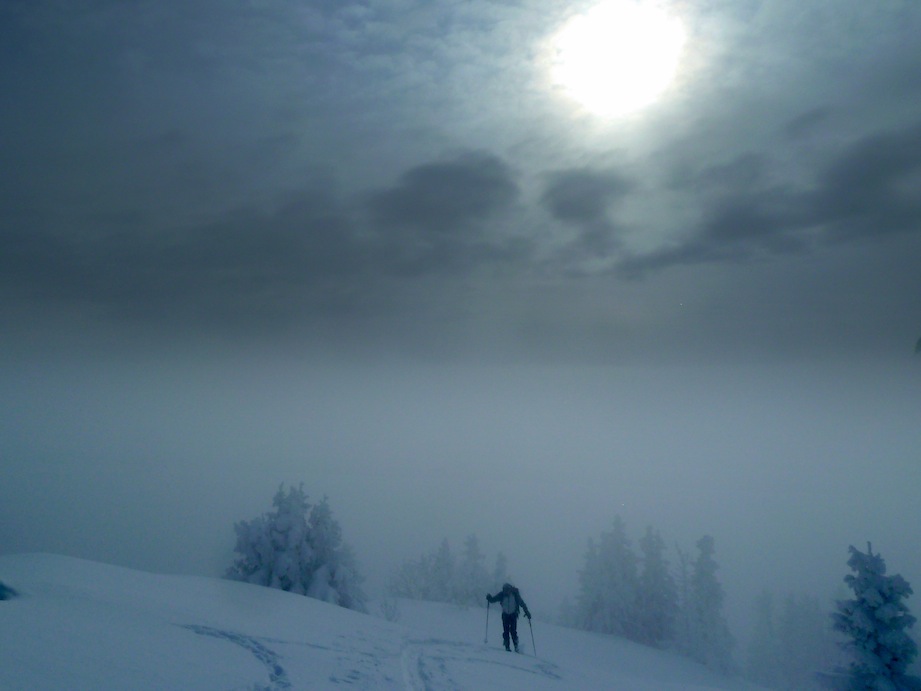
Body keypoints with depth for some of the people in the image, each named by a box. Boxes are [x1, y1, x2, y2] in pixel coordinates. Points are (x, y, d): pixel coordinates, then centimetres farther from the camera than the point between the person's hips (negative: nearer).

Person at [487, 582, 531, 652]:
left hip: (513, 614, -2)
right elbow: (493, 599, -5)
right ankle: (507, 647, 4)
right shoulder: (502, 594, -12)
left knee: (513, 631, -11)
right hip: (505, 615, 2)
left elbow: (522, 603, -10)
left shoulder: (515, 594, -17)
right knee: (506, 631, -4)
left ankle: (516, 647, -2)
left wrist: (526, 611, -15)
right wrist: (489, 597, -26)